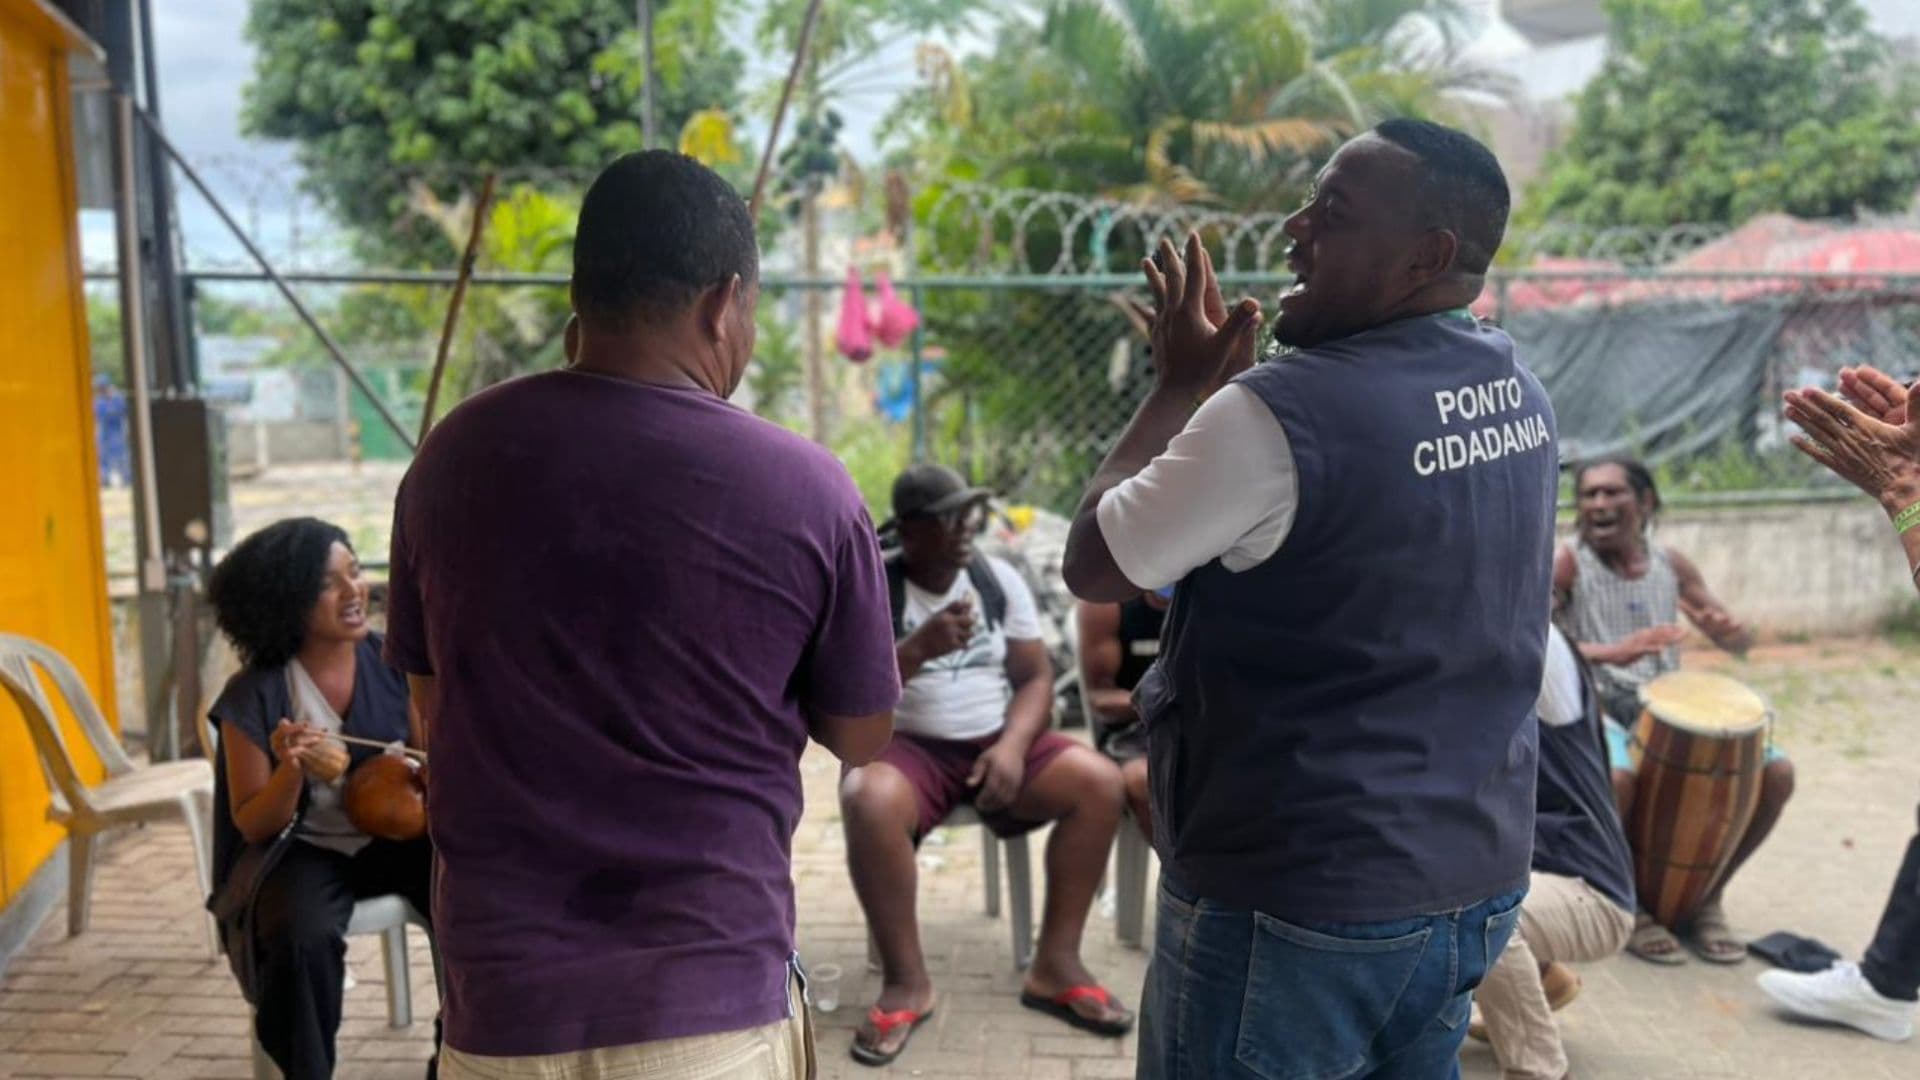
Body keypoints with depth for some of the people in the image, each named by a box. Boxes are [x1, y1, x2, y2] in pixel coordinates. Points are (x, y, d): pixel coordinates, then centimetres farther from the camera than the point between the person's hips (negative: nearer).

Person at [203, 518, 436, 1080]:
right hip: (302, 848, -2)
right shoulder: (254, 695, -9)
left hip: (394, 835, 2)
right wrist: (292, 771, -26)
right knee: (301, 939, -34)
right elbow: (254, 825, -6)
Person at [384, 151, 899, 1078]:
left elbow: (433, 713, 9)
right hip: (713, 1003, -2)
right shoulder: (806, 488, -14)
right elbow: (861, 739, 0)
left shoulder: (452, 457, -6)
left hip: (504, 999, 3)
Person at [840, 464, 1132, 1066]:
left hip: (997, 742, 4)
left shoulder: (1000, 580, 6)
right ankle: (906, 981, -19)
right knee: (868, 802, -37)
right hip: (907, 746, -3)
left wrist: (1013, 746, -14)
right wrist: (920, 648, -30)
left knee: (1100, 783, -20)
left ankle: (1056, 964, -10)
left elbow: (1036, 677, 5)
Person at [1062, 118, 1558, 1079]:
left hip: (1295, 903, -8)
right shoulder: (1516, 394, 3)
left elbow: (1092, 564, -12)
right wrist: (1227, 382, 11)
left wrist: (1179, 384, -3)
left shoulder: (1283, 414, -23)